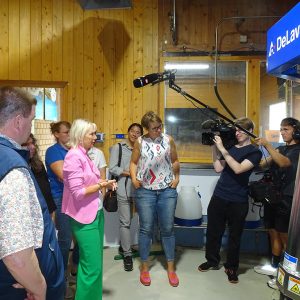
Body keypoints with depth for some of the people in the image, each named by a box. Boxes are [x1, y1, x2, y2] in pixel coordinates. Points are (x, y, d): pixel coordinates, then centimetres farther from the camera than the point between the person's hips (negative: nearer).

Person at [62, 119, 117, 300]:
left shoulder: (84, 155, 10)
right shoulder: (74, 157, -17)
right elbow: (78, 192, -21)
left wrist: (104, 183, -1)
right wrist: (101, 185, -14)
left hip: (96, 213, 9)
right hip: (85, 217, -9)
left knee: (96, 262, 18)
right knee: (92, 265, 0)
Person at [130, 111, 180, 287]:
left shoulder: (169, 140, 2)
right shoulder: (140, 142, 0)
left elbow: (175, 161, 12)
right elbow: (133, 163, 8)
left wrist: (177, 177, 1)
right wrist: (134, 178, -6)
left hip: (167, 190, 1)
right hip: (145, 191, 0)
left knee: (168, 229, 8)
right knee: (146, 229, 7)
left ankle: (171, 268, 22)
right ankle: (145, 267, 23)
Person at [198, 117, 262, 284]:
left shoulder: (254, 152, -5)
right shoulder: (231, 147, 9)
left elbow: (238, 169, -21)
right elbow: (218, 168, 3)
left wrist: (222, 149, -21)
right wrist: (214, 148, -3)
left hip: (238, 201, -4)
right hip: (218, 197, 4)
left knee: (234, 236, 10)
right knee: (213, 232, 12)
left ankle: (231, 267, 27)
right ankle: (212, 261, 30)